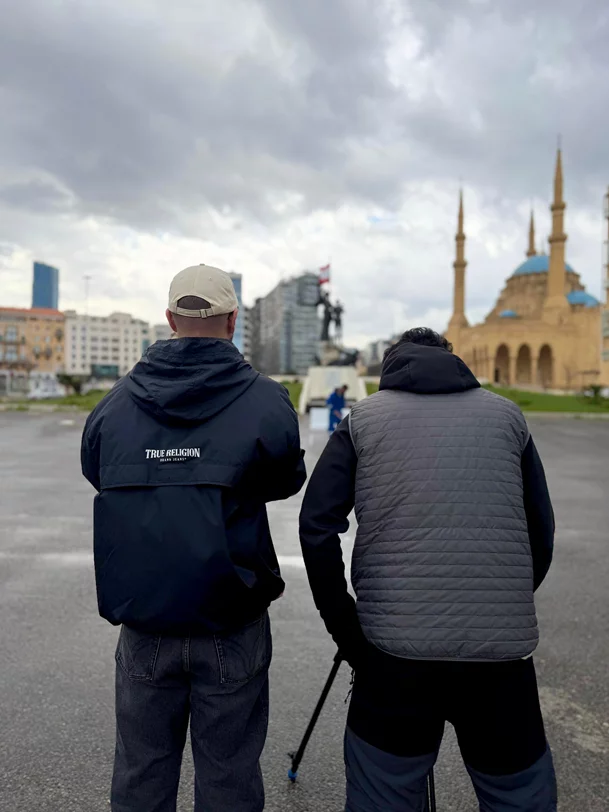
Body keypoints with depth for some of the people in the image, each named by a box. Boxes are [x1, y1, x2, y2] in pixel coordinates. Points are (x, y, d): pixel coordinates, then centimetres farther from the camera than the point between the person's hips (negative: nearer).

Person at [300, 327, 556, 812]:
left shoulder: (363, 419, 7)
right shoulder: (506, 414, 12)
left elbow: (317, 527, -2)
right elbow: (541, 532, 11)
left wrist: (347, 630, 3)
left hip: (395, 645, -1)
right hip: (503, 645, 2)